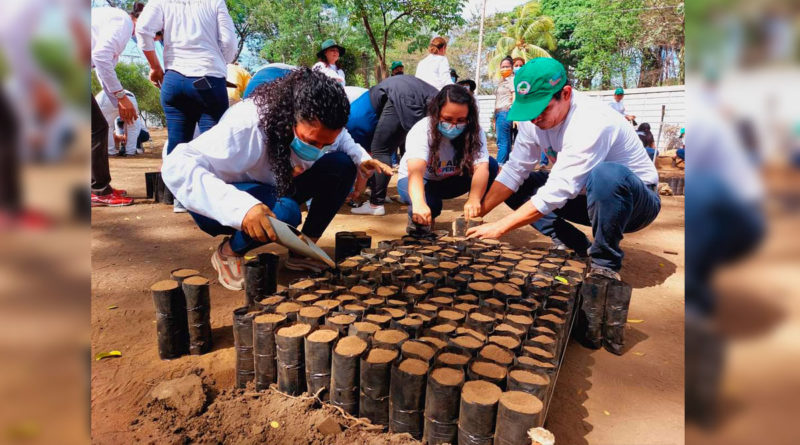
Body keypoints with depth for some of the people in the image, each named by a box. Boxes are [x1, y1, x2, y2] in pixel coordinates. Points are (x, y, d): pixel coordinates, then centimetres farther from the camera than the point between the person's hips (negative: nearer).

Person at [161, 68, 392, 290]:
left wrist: (361, 158, -15)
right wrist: (241, 207, -56)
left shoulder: (316, 126, -16)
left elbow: (342, 139, 8)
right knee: (285, 212, -38)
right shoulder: (247, 124, -35)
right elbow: (176, 167, -41)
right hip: (226, 206, -6)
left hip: (275, 190, 6)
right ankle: (228, 253, -7)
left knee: (342, 166, -15)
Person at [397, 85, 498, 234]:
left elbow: (482, 167, -35)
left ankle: (473, 217, -7)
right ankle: (417, 217, -3)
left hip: (451, 181, 3)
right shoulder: (421, 131, -31)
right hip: (415, 182, -3)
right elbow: (416, 170, -47)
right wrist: (419, 203, -67)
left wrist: (474, 199, -55)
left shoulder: (475, 132, -21)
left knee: (491, 165, -23)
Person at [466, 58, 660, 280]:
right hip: (589, 197, 7)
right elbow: (514, 171, -7)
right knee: (517, 186, -7)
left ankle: (606, 263, -19)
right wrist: (477, 213, -18)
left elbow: (558, 192, -36)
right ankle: (573, 245, -1)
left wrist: (499, 227, -33)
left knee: (606, 174, -40)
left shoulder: (592, 122, -32)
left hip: (636, 201, -6)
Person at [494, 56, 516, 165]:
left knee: (502, 143, -13)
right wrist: (495, 118, 21)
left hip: (505, 112, -9)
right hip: (499, 114, 9)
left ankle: (499, 166, -15)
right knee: (506, 143, 9)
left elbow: (515, 98, -11)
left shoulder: (512, 80, -1)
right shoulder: (502, 81, 23)